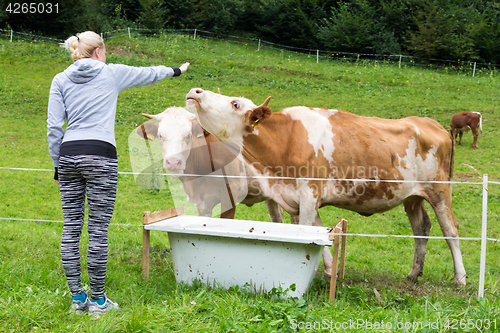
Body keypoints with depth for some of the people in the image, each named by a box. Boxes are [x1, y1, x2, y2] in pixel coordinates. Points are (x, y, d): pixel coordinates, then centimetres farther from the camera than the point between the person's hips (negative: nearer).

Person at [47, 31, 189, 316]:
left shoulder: (61, 80, 11)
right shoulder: (112, 73, 7)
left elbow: (54, 126, 6)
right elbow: (148, 74, 24)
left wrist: (57, 163, 13)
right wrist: (177, 70, 41)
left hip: (69, 155, 4)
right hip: (100, 157, -4)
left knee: (71, 228, 6)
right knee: (98, 230, -1)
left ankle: (77, 298, 9)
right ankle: (98, 300, 3)